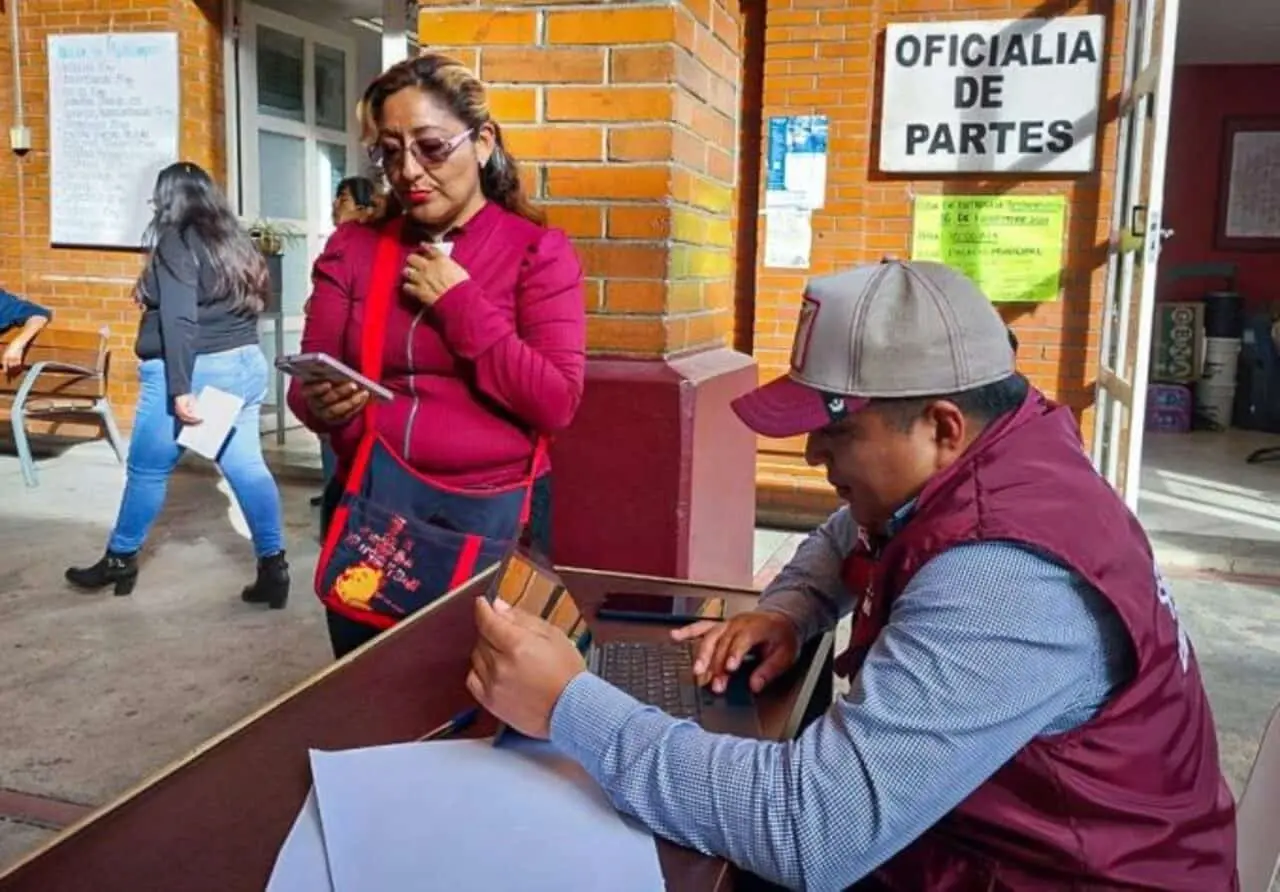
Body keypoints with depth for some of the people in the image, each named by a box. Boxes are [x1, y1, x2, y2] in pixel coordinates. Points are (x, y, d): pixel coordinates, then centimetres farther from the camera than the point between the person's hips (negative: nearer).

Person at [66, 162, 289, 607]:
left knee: (148, 469, 8)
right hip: (245, 365, 7)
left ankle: (120, 560, 23)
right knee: (247, 467, 4)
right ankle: (274, 567, 1)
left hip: (195, 370, -7)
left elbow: (179, 320, -18)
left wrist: (180, 389, -21)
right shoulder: (233, 238, 13)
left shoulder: (176, 241, -9)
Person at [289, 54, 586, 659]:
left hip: (493, 517, -3)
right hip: (369, 512, 3)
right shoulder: (351, 249, 6)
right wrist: (320, 405, -19)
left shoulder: (538, 251, -4)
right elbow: (307, 378, 4)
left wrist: (459, 302, -14)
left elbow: (556, 404, -13)